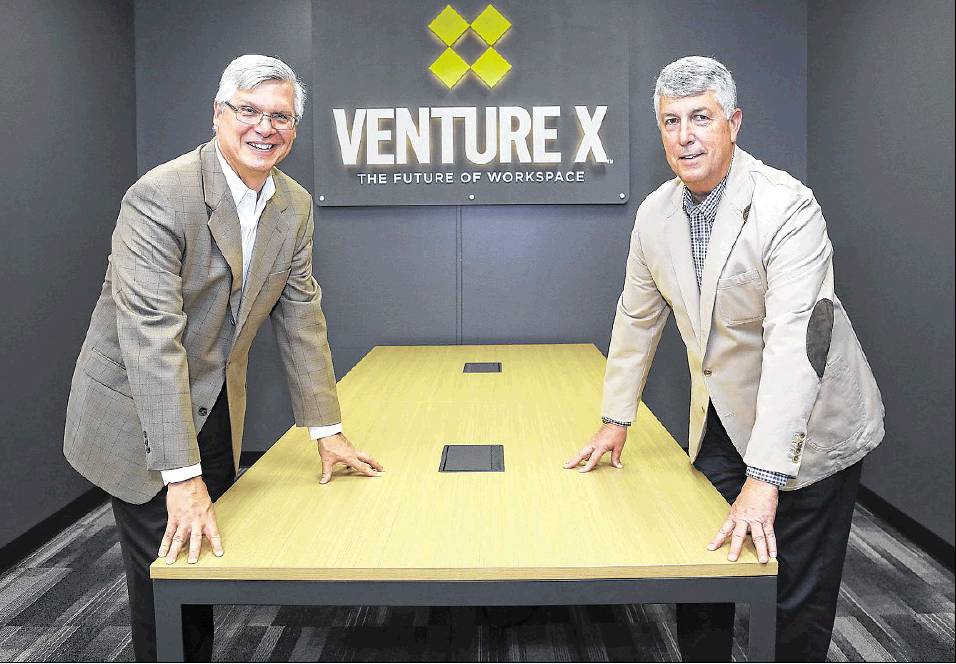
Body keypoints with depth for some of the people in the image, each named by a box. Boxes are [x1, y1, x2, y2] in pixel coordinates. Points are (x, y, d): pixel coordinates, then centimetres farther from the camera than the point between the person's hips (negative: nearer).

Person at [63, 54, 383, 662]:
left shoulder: (295, 207, -2)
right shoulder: (160, 196, -24)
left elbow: (301, 316, 3)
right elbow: (151, 336, -30)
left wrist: (327, 430, 1)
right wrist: (182, 476, -33)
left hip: (215, 408, 6)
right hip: (138, 413, -6)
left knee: (207, 556, 15)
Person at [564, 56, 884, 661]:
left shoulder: (788, 208, -23)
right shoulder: (656, 214, -2)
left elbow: (793, 343, -31)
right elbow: (638, 317, 10)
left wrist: (763, 478, -36)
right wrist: (616, 420, 12)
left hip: (808, 427, -5)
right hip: (722, 423, 6)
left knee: (799, 606, 3)